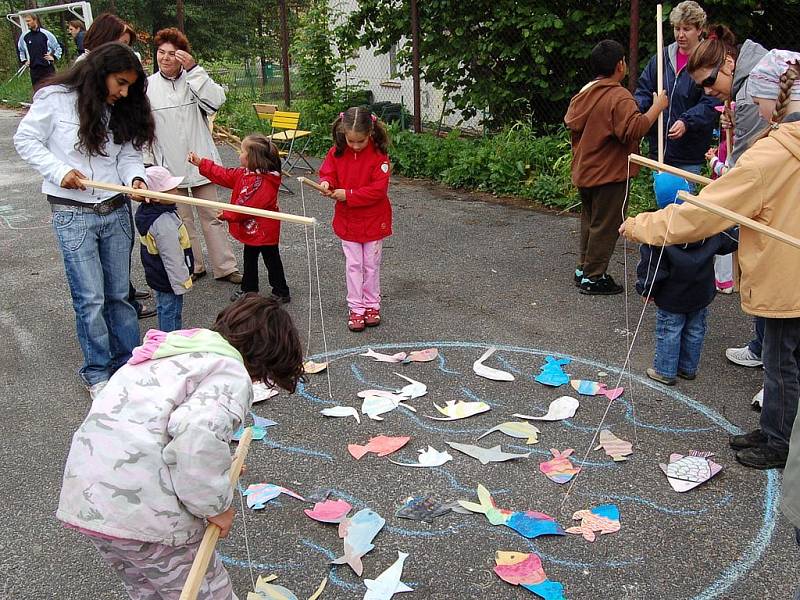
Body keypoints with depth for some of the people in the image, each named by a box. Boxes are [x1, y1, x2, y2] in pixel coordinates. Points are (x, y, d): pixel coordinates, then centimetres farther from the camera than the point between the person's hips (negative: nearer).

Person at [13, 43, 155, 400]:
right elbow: (25, 139, -2)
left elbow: (129, 153, 7)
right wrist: (59, 170, -15)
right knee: (90, 298, -2)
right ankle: (97, 372, 13)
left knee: (119, 294, 12)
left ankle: (129, 364, 23)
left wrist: (136, 177, -14)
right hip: (73, 214, -5)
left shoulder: (121, 111, 9)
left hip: (115, 211, 5)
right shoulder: (55, 98, -7)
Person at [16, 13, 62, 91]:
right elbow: (20, 49, 25)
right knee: (37, 90, 5)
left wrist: (54, 57, -3)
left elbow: (58, 47, 7)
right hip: (34, 69, 3)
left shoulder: (46, 34, -5)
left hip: (48, 67, -3)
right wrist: (24, 60, 15)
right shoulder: (24, 36, 5)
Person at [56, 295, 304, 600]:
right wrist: (215, 505, -11)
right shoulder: (233, 374, -7)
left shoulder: (175, 348, 20)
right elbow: (197, 433, -25)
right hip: (142, 508, -8)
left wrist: (217, 470, 27)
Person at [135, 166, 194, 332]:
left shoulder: (144, 211, 2)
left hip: (157, 276, 10)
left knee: (164, 310, 22)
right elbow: (173, 259, -27)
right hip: (169, 280, -10)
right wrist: (181, 283, -19)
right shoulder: (164, 222, -31)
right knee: (171, 314, 1)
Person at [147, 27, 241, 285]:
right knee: (181, 220, 10)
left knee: (212, 216, 8)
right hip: (169, 166, 1)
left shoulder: (195, 80, -2)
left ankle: (225, 267, 15)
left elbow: (215, 101, -21)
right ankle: (193, 267, 24)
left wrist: (194, 69, -24)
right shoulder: (147, 86, -1)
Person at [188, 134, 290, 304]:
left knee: (272, 261, 5)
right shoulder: (245, 173, 3)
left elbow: (248, 206, -30)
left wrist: (227, 214, -20)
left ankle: (281, 293, 18)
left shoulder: (263, 182, -29)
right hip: (251, 231, 10)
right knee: (249, 260, 21)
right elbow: (224, 175, 10)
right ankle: (249, 289, 36)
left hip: (264, 232, -10)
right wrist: (200, 163, 9)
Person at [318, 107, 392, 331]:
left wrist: (348, 195, -26)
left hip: (373, 220, -2)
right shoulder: (336, 153, -6)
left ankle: (372, 305, 25)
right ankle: (355, 308, 17)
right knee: (353, 265, 8)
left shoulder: (378, 156, -17)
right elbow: (328, 173, 4)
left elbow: (379, 189, -21)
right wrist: (326, 183, -20)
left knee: (371, 264, 11)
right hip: (347, 220, 3)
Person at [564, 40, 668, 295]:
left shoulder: (583, 94, 5)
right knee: (605, 226, 2)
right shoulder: (620, 98, -20)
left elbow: (571, 123, 15)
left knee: (590, 221, 21)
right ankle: (593, 278, 8)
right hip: (609, 174, -8)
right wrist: (657, 107, -22)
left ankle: (583, 268, 29)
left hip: (584, 171, 8)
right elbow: (634, 129, -30)